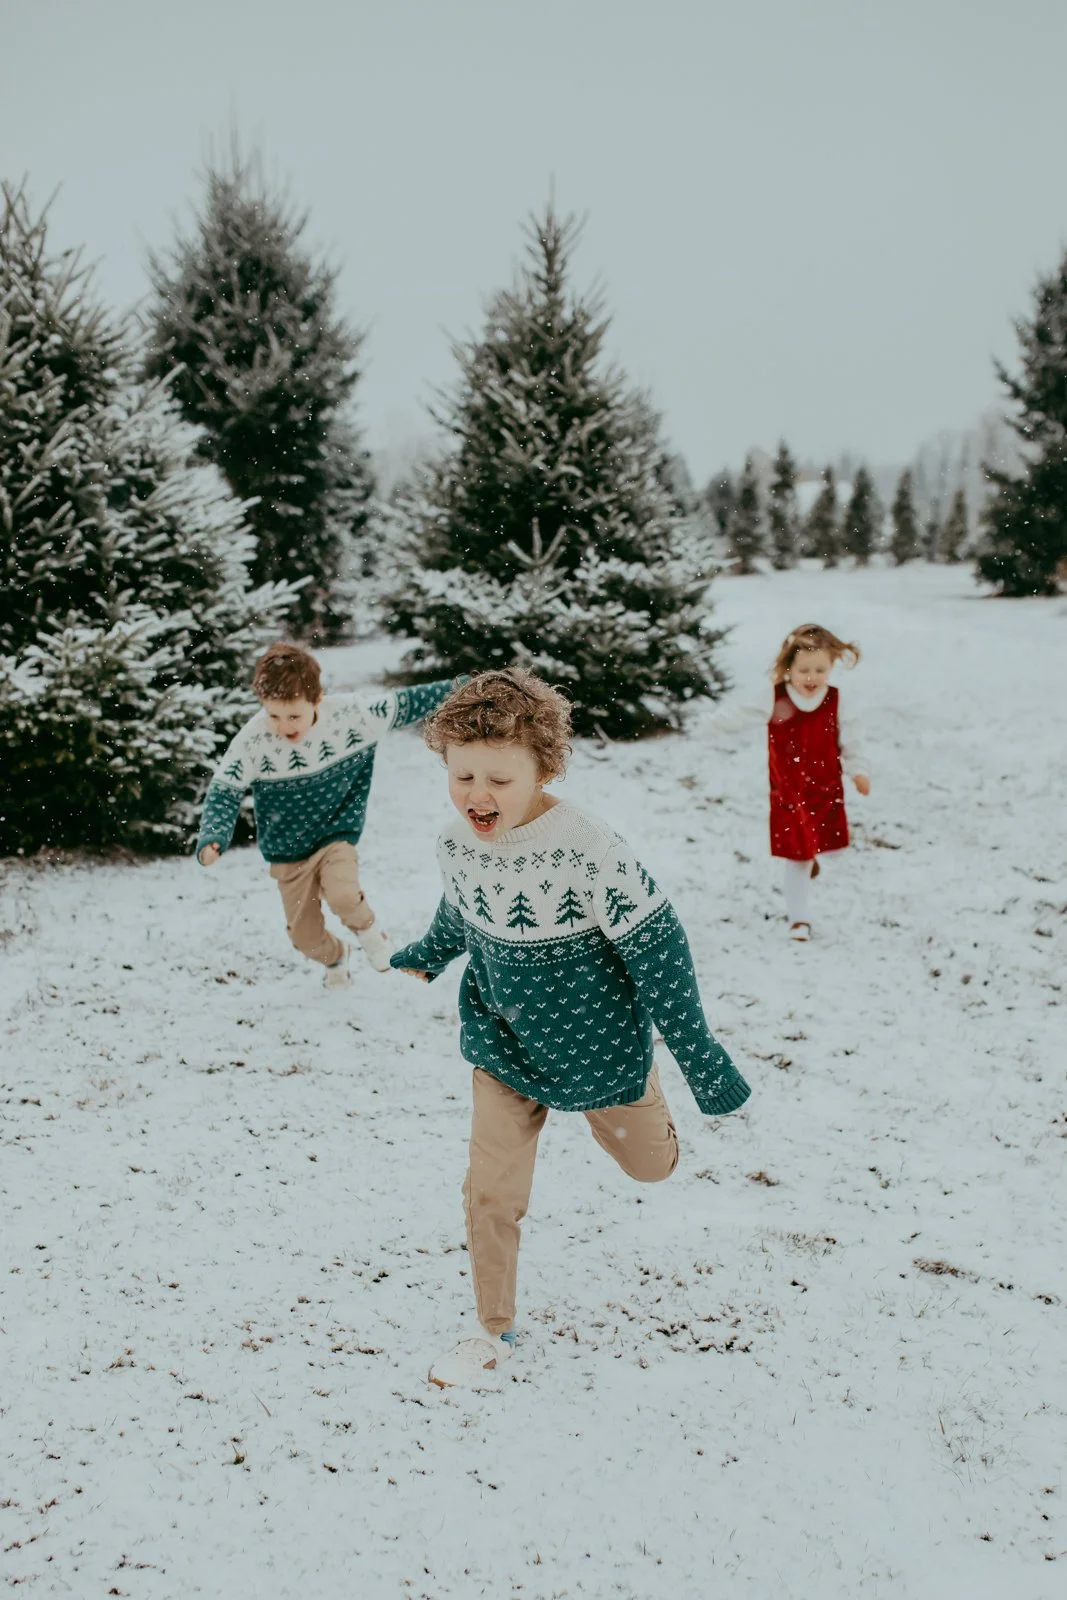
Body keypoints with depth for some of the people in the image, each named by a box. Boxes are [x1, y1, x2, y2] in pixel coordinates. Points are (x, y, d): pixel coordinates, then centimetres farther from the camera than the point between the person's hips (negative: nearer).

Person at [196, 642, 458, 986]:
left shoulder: (351, 714, -20)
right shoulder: (252, 741, -22)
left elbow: (401, 705, -7)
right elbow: (224, 792, -15)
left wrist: (455, 689, -4)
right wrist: (212, 837, -31)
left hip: (336, 837, -1)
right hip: (287, 852, 1)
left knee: (342, 895, -31)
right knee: (305, 936, 9)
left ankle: (365, 927, 6)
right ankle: (335, 957, 46)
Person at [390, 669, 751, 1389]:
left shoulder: (590, 852, -33)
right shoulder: (458, 843, -15)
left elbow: (657, 949, -22)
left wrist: (700, 1057, -17)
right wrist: (421, 959, 28)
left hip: (595, 1047, -3)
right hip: (503, 1046, 3)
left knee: (650, 1165, 21)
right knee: (490, 1192, 2)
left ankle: (643, 1112, 59)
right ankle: (495, 1331, 27)